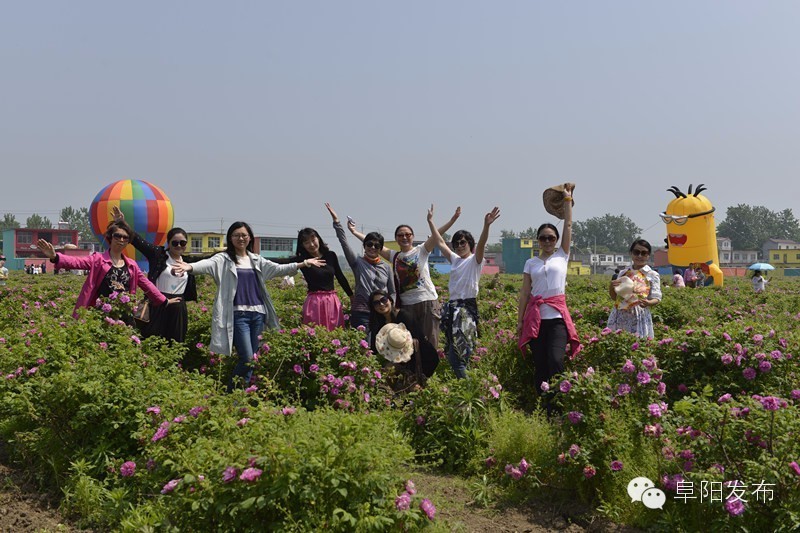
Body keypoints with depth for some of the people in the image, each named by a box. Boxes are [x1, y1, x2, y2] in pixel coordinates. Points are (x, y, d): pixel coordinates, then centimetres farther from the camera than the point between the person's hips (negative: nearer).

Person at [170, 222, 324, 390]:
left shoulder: (256, 260, 15)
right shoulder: (223, 259, -1)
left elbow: (279, 269, 15)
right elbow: (207, 264, -19)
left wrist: (304, 263, 9)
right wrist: (190, 267, -41)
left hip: (257, 314, 5)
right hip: (238, 315, -5)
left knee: (252, 360, 6)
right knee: (247, 358, -13)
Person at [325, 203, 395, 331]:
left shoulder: (386, 267, 10)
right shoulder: (358, 263, 3)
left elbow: (392, 292, 13)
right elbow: (344, 243, -6)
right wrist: (336, 221, -12)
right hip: (361, 313, -3)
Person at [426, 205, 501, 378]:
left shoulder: (475, 260, -2)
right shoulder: (455, 259, 17)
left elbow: (481, 245, -21)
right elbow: (440, 243, 21)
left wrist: (486, 226, -38)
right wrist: (430, 221, 20)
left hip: (467, 307, -8)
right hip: (452, 306, 8)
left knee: (458, 352, -14)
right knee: (452, 351, 7)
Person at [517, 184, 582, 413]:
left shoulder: (562, 256, 10)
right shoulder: (531, 263, 12)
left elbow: (568, 225, 8)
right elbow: (524, 293, 9)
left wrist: (567, 199, 12)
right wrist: (519, 321, 5)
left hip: (557, 317, -2)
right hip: (535, 317, 2)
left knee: (555, 362, -16)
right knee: (539, 365, 1)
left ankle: (555, 408, -10)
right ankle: (542, 407, 10)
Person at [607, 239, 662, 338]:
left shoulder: (652, 275, 1)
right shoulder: (623, 273, 11)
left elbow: (656, 298, -3)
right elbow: (614, 297, 15)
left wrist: (648, 303, -24)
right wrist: (611, 287, -5)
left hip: (639, 317, -3)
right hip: (619, 317, 3)